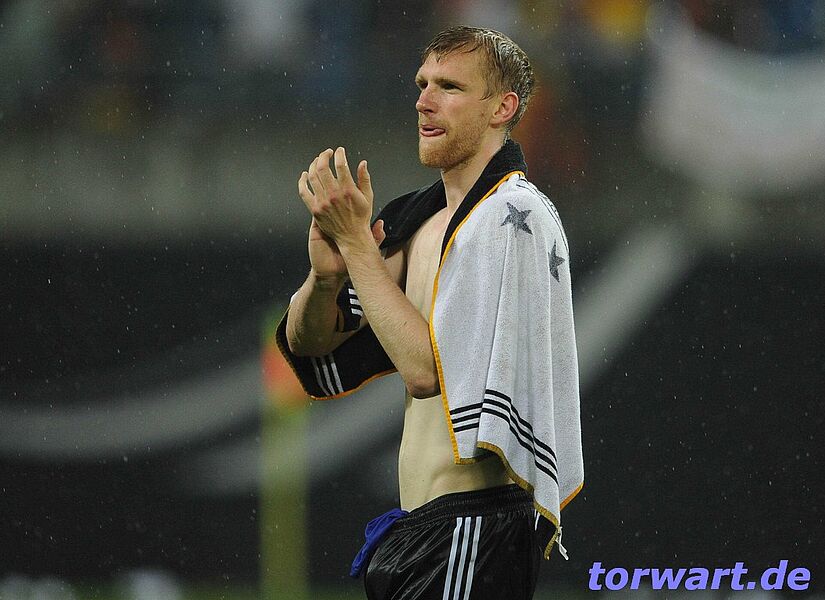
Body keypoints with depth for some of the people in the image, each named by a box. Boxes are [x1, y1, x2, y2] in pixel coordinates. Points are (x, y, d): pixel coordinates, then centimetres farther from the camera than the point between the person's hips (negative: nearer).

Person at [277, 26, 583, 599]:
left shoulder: (513, 215, -12)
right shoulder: (419, 218, 14)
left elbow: (426, 370, -18)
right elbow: (305, 345, 12)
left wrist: (355, 240, -15)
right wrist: (326, 272, -9)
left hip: (475, 521, -8)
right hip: (418, 522, 8)